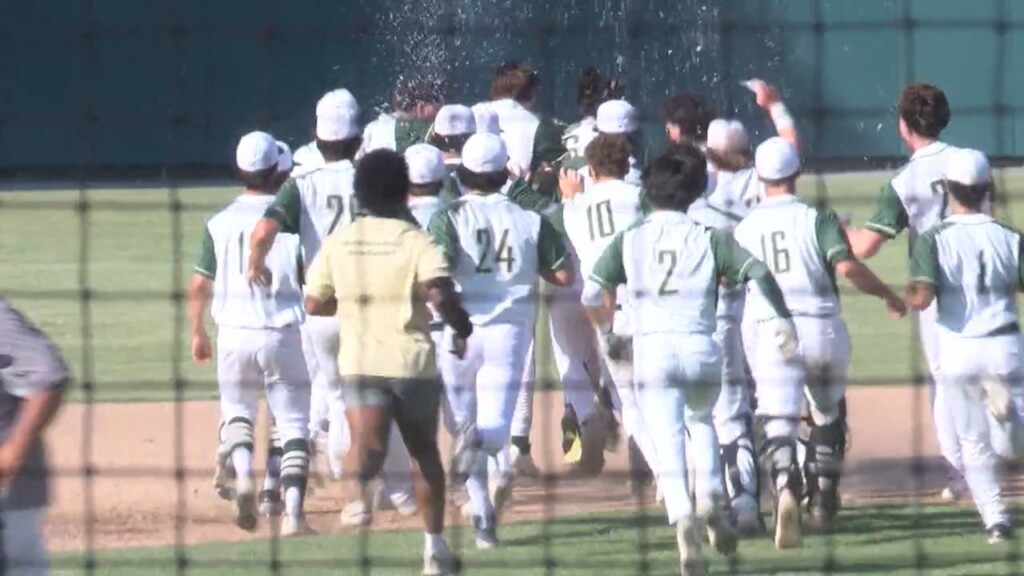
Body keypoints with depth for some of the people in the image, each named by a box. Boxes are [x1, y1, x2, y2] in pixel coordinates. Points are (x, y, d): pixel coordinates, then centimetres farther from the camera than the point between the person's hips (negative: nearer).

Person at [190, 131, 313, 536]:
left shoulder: (221, 223, 0)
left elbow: (199, 286, 3)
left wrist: (197, 333, 16)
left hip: (234, 332, 2)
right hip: (283, 332, -1)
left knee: (237, 410, 21)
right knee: (293, 422, 5)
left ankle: (242, 472, -7)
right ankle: (293, 510, -7)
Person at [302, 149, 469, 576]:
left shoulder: (338, 242, 5)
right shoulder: (415, 240, -5)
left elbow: (314, 304, 10)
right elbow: (439, 294, -20)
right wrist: (462, 328, -2)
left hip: (358, 361, 1)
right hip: (412, 362, -1)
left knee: (368, 443, -15)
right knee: (424, 451, 18)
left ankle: (358, 481, -52)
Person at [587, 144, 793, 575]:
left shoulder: (629, 240, 7)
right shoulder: (708, 239, 6)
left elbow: (594, 293, 0)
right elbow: (758, 272, -6)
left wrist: (607, 335, 15)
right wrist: (783, 318, 3)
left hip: (652, 349, -1)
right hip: (701, 349, 1)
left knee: (668, 443, -5)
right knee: (700, 420, 30)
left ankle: (683, 518, -28)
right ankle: (710, 499, 13)